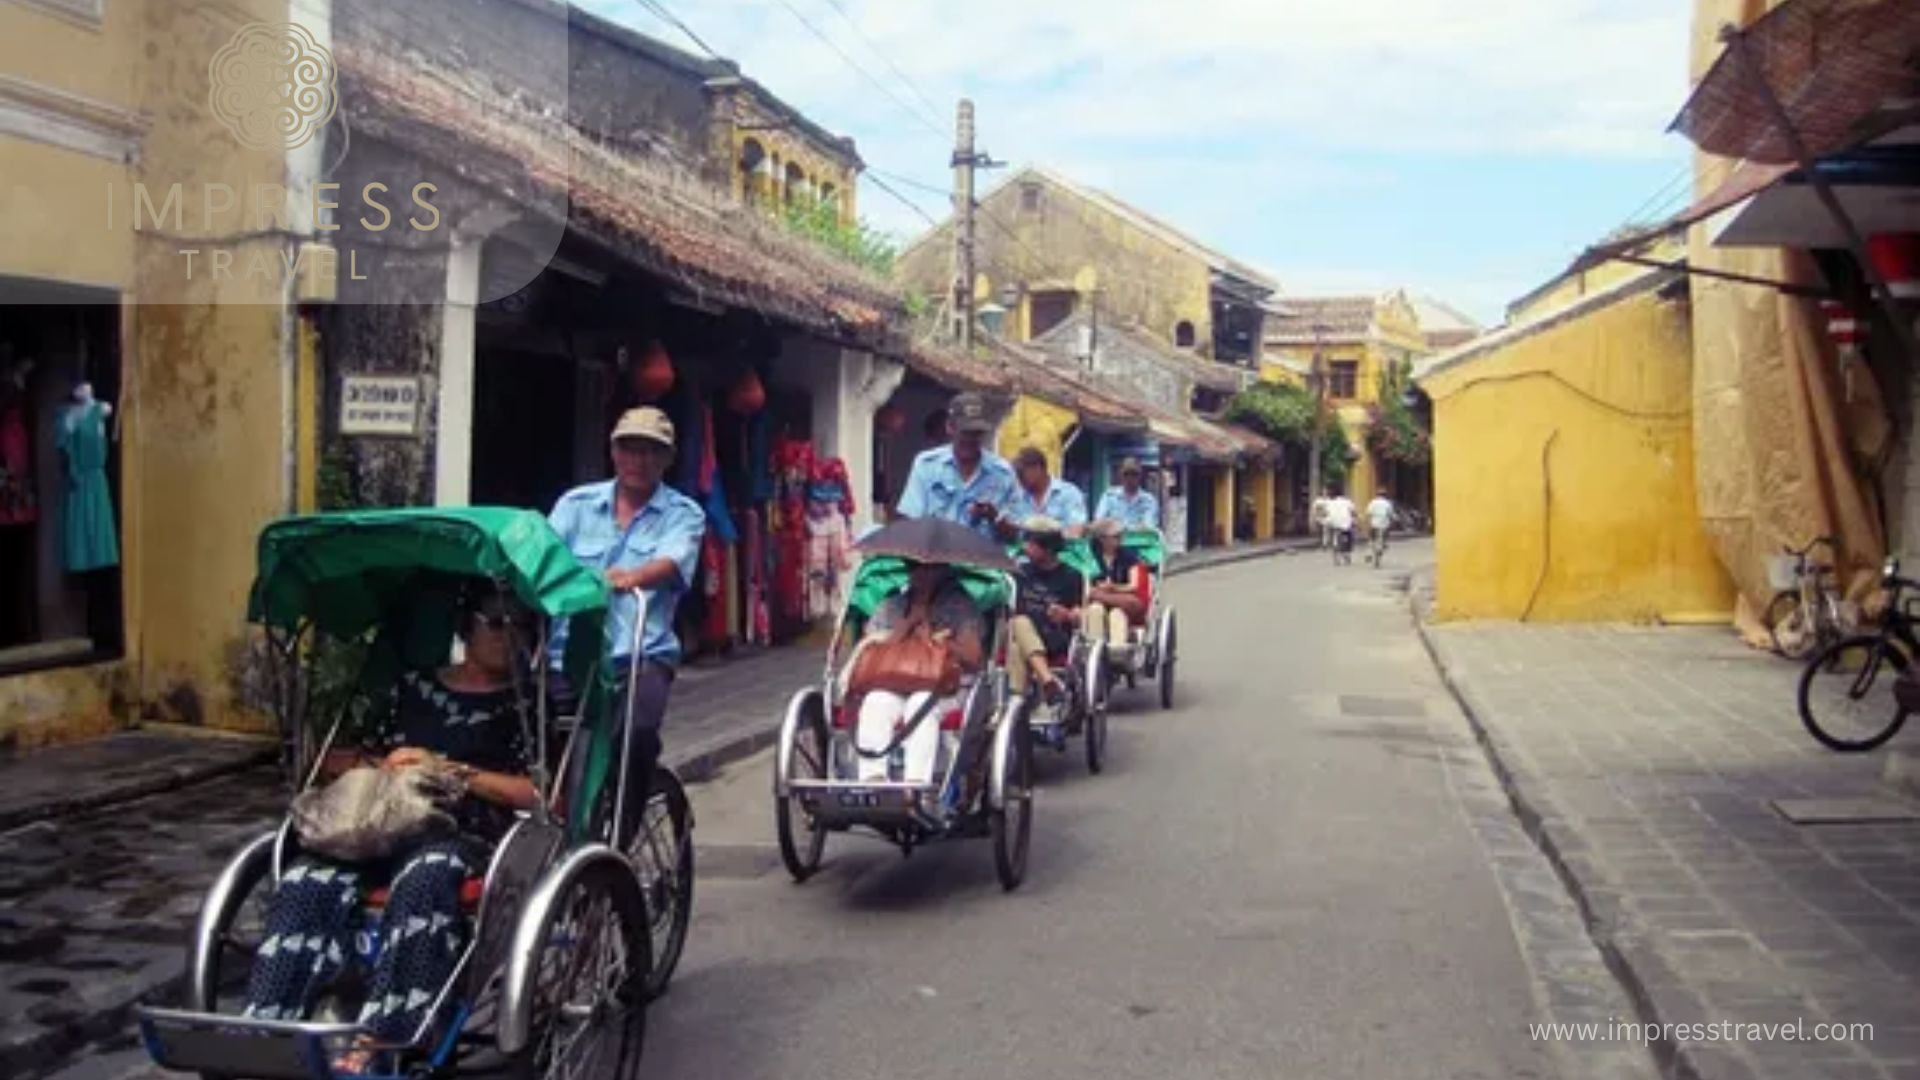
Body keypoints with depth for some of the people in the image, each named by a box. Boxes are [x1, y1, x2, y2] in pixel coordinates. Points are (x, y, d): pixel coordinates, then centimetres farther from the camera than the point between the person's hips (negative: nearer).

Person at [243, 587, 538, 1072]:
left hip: (471, 837, -4)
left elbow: (546, 794, -4)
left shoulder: (528, 704, 10)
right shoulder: (412, 687, 22)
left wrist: (448, 770, -8)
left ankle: (374, 1045, -46)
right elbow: (335, 761, 24)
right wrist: (380, 768, 0)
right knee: (308, 881, -27)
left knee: (424, 876, -38)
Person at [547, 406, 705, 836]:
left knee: (638, 733, -28)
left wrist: (631, 577, -37)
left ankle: (621, 836, -9)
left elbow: (671, 562, -14)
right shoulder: (576, 504, 13)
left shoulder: (683, 515, 6)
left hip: (641, 655, -2)